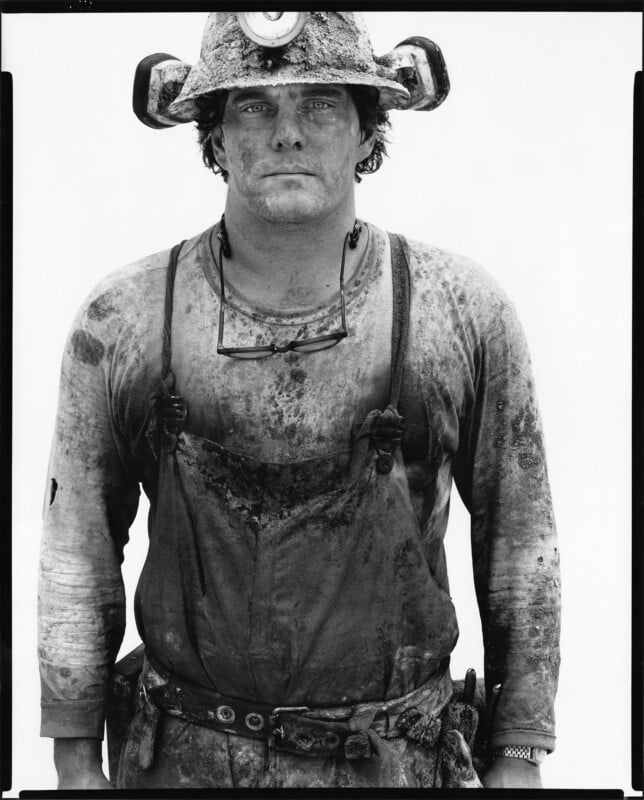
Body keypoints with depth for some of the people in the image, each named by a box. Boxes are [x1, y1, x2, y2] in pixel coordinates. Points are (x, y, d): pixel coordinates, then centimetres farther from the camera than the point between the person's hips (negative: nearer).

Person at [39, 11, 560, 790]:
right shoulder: (121, 321, -8)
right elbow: (77, 548, 1)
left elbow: (520, 538, 0)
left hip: (398, 762, 0)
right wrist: (76, 762, 4)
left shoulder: (465, 312, -8)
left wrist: (517, 760, 2)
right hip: (187, 757, 1)